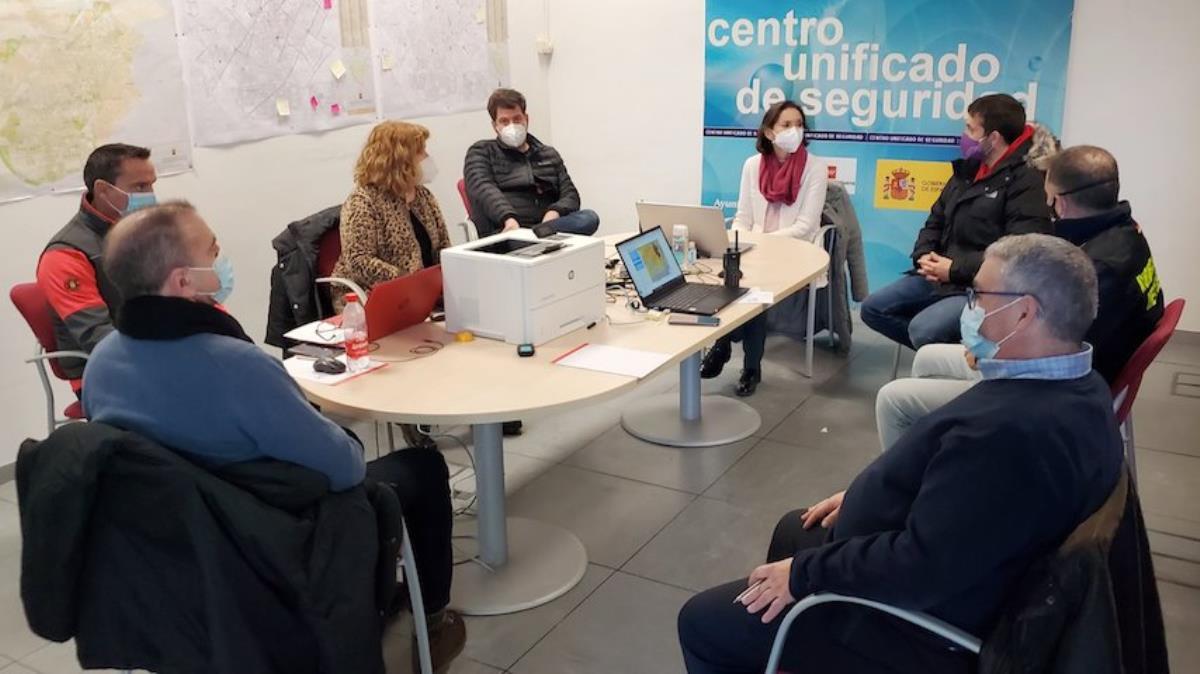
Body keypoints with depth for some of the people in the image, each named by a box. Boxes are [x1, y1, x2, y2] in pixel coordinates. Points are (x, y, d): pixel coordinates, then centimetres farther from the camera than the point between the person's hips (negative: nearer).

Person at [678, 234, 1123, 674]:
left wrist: (803, 573, -20)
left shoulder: (1009, 429, -35)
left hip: (922, 622, -10)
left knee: (703, 622, -1)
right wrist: (866, 495, 12)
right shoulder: (1075, 388, -1)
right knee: (793, 530, 29)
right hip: (961, 580, 10)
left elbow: (919, 569, -33)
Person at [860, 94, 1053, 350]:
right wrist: (924, 256, -1)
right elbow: (936, 221, 20)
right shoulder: (969, 170, 14)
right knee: (873, 308, 2)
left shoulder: (1028, 181, -15)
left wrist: (955, 270, -21)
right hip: (940, 276, 9)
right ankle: (939, 349, 10)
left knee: (923, 328, -30)